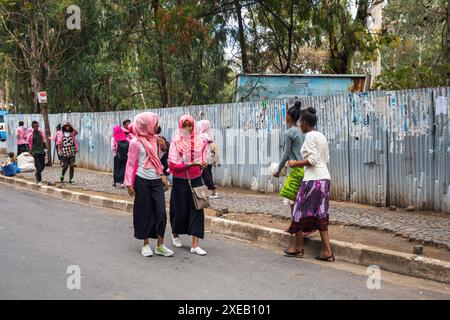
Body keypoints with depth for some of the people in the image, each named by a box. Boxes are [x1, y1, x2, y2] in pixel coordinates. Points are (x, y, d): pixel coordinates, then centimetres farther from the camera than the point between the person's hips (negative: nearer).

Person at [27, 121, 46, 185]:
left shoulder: (41, 132, 3)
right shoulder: (31, 134, -9)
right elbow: (28, 143, 1)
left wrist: (44, 148, 13)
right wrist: (31, 151, -4)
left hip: (41, 151, 5)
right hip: (35, 152, -5)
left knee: (43, 166, 11)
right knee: (38, 167, -8)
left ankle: (37, 174, 38)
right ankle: (39, 181, 1)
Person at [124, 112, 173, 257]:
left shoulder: (154, 139, 10)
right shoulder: (136, 142, -8)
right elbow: (131, 163, -5)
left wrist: (162, 175, 17)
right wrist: (129, 184, -7)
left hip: (156, 180, 5)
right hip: (142, 180, -5)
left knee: (161, 211, -1)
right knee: (144, 212, 3)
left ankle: (160, 245, 6)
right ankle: (146, 244, 16)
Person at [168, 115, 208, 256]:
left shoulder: (199, 141, 4)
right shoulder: (176, 143, -8)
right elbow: (172, 165, -14)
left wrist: (202, 164, -7)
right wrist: (191, 164, -23)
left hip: (196, 180, 3)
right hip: (180, 181, -3)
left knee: (197, 210, -4)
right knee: (180, 210, 5)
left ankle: (195, 245, -2)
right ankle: (175, 234, 36)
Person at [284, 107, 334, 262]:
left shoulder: (310, 136, -11)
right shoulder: (322, 136, 15)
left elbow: (312, 160, -19)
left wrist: (296, 163, -6)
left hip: (313, 179, -8)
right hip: (325, 178, 9)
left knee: (300, 212, 6)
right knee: (320, 214, 8)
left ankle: (298, 248, 16)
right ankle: (327, 252, 3)